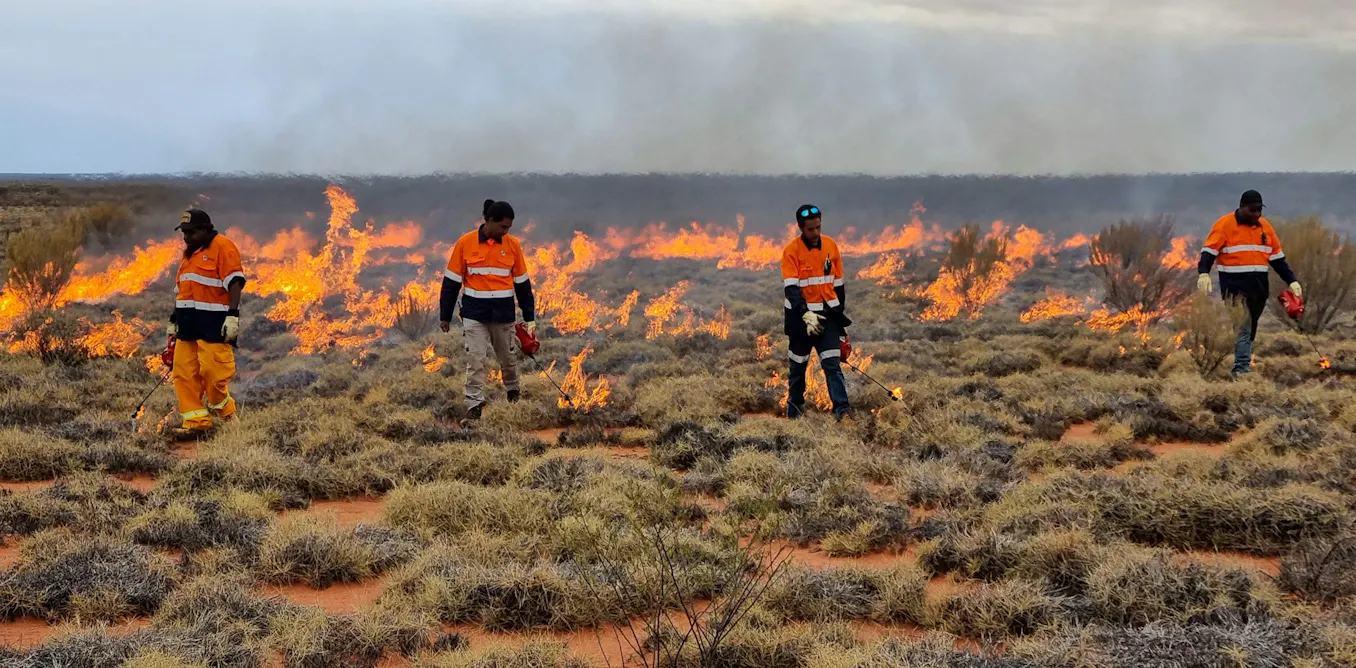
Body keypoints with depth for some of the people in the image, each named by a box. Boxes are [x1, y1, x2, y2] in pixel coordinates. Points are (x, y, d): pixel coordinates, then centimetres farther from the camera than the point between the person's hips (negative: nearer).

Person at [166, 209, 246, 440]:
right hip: (188, 324, 9)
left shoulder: (223, 247, -6)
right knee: (184, 373, 3)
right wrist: (173, 320, 26)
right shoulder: (189, 254, 22)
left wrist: (232, 316, -21)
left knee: (213, 373, -10)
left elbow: (235, 283, -13)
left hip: (213, 324, -9)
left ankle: (226, 416, 10)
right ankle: (196, 422, 6)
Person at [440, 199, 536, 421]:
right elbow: (451, 281, 0)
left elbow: (522, 283, 8)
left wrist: (529, 318, 9)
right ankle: (474, 405, -4)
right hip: (474, 312, -2)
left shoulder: (513, 245, 1)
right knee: (475, 359, -7)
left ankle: (513, 392, 37)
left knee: (508, 357, 13)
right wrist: (445, 316, 1)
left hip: (503, 312, 2)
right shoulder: (465, 243, -6)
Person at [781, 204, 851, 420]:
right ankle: (794, 408, 26)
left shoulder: (831, 246, 2)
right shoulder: (791, 251, -10)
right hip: (800, 315, -2)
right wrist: (806, 315, -30)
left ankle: (842, 409, -15)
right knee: (798, 365, 11)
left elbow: (838, 283, 12)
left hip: (827, 314, 2)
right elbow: (790, 288, -18)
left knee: (832, 363, -8)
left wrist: (840, 314, 15)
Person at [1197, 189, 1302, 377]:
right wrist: (1204, 273, -27)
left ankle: (1242, 365, 14)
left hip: (1259, 288, 6)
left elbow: (1277, 258, 18)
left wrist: (1292, 281, 13)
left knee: (1250, 328, 9)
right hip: (1235, 287, -6)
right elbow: (1209, 251, -11)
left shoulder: (1265, 226, 13)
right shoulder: (1225, 225, -5)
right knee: (1241, 327, -13)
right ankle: (1242, 367, -14)